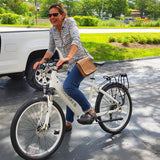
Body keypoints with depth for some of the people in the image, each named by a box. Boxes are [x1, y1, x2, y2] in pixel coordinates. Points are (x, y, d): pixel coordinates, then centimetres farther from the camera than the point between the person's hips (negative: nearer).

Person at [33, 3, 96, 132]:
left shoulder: (70, 22, -14)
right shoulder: (52, 30, 5)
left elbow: (76, 40, -31)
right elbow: (51, 50, 14)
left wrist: (68, 57, -46)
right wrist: (41, 62, -2)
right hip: (71, 64, 7)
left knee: (68, 86, -28)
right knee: (70, 94, 12)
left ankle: (90, 111, -15)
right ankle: (68, 124, 25)